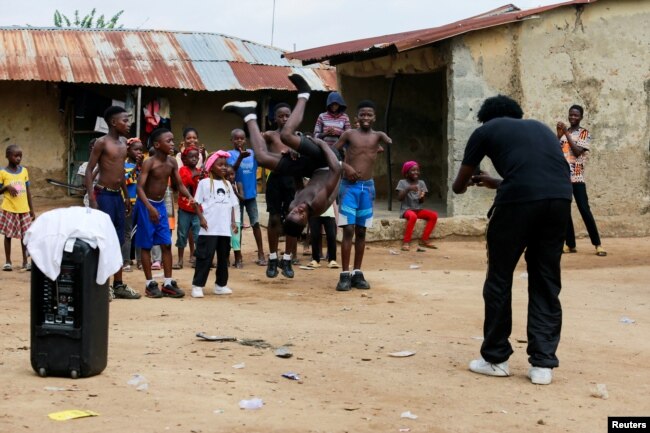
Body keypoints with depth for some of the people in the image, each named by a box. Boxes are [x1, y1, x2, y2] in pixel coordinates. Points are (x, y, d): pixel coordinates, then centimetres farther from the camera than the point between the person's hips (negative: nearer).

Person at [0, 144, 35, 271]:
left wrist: (32, 210, 10)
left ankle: (25, 261, 15)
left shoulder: (24, 170, 6)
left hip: (24, 209, 3)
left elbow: (28, 191, 11)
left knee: (25, 235, 5)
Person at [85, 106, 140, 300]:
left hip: (118, 195, 8)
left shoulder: (123, 143, 13)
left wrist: (127, 197, 19)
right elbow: (89, 171, -12)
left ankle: (118, 285, 15)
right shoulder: (102, 142, -10)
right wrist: (92, 199, -19)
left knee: (119, 241, 9)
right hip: (104, 195, -8)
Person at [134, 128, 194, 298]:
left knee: (166, 244, 4)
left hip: (161, 204, 6)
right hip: (146, 205, -6)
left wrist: (190, 197, -13)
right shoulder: (149, 163, -19)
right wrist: (150, 207, -36)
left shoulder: (172, 162, -2)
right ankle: (150, 284, 10)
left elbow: (179, 184, 6)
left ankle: (168, 283, 10)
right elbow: (140, 187, -24)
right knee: (146, 245, 2)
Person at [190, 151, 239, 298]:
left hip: (225, 228, 6)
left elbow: (232, 204, 16)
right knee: (205, 257, -6)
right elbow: (197, 203, -3)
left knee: (223, 257, 11)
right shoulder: (205, 183, -2)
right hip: (209, 229, -6)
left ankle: (221, 285, 20)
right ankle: (197, 285, -2)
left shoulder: (227, 184, 14)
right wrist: (201, 218, -14)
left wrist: (233, 222, 7)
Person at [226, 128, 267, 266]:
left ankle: (261, 254, 8)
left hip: (251, 194, 3)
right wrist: (240, 157, -40)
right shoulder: (231, 154, -8)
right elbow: (232, 169, -23)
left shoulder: (252, 153, 3)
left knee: (256, 222, 3)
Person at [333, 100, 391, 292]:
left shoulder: (377, 135, 6)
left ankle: (357, 273, 15)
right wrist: (345, 166, -11)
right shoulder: (349, 134, 1)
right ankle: (345, 275, -5)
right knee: (348, 230, -8)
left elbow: (390, 142, -13)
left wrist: (386, 145, -30)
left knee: (361, 231, 8)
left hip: (367, 186, 3)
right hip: (349, 186, -3)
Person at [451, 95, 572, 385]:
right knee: (546, 282, 15)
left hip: (520, 199, -4)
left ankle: (495, 359, 20)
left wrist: (464, 186, 52)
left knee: (499, 279, 12)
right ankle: (543, 363, 13)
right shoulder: (539, 127, 33)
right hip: (560, 197, 4)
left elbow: (459, 186, 27)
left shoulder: (486, 131, 21)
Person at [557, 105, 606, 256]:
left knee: (584, 210, -10)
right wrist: (559, 135, -6)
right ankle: (570, 244, 9)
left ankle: (597, 244, -7)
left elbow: (577, 151, -14)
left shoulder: (584, 133, 0)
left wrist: (566, 133, -14)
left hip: (577, 178, -5)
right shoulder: (563, 133, 15)